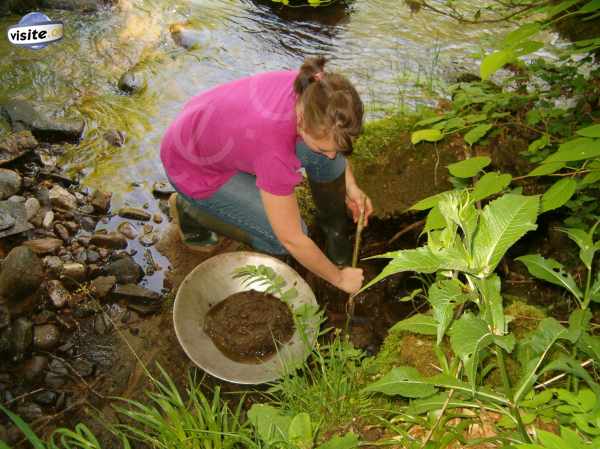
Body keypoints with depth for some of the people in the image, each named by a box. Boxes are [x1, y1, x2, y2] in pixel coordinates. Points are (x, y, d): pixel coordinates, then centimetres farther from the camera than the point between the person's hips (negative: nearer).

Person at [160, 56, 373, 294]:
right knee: (284, 239, -11)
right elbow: (292, 239, -29)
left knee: (326, 146, -16)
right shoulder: (275, 148, -42)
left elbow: (333, 139, 3)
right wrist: (339, 278, -15)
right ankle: (191, 210, 5)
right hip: (196, 167, -6)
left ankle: (333, 225, 10)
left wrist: (350, 185, -3)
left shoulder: (316, 92, -25)